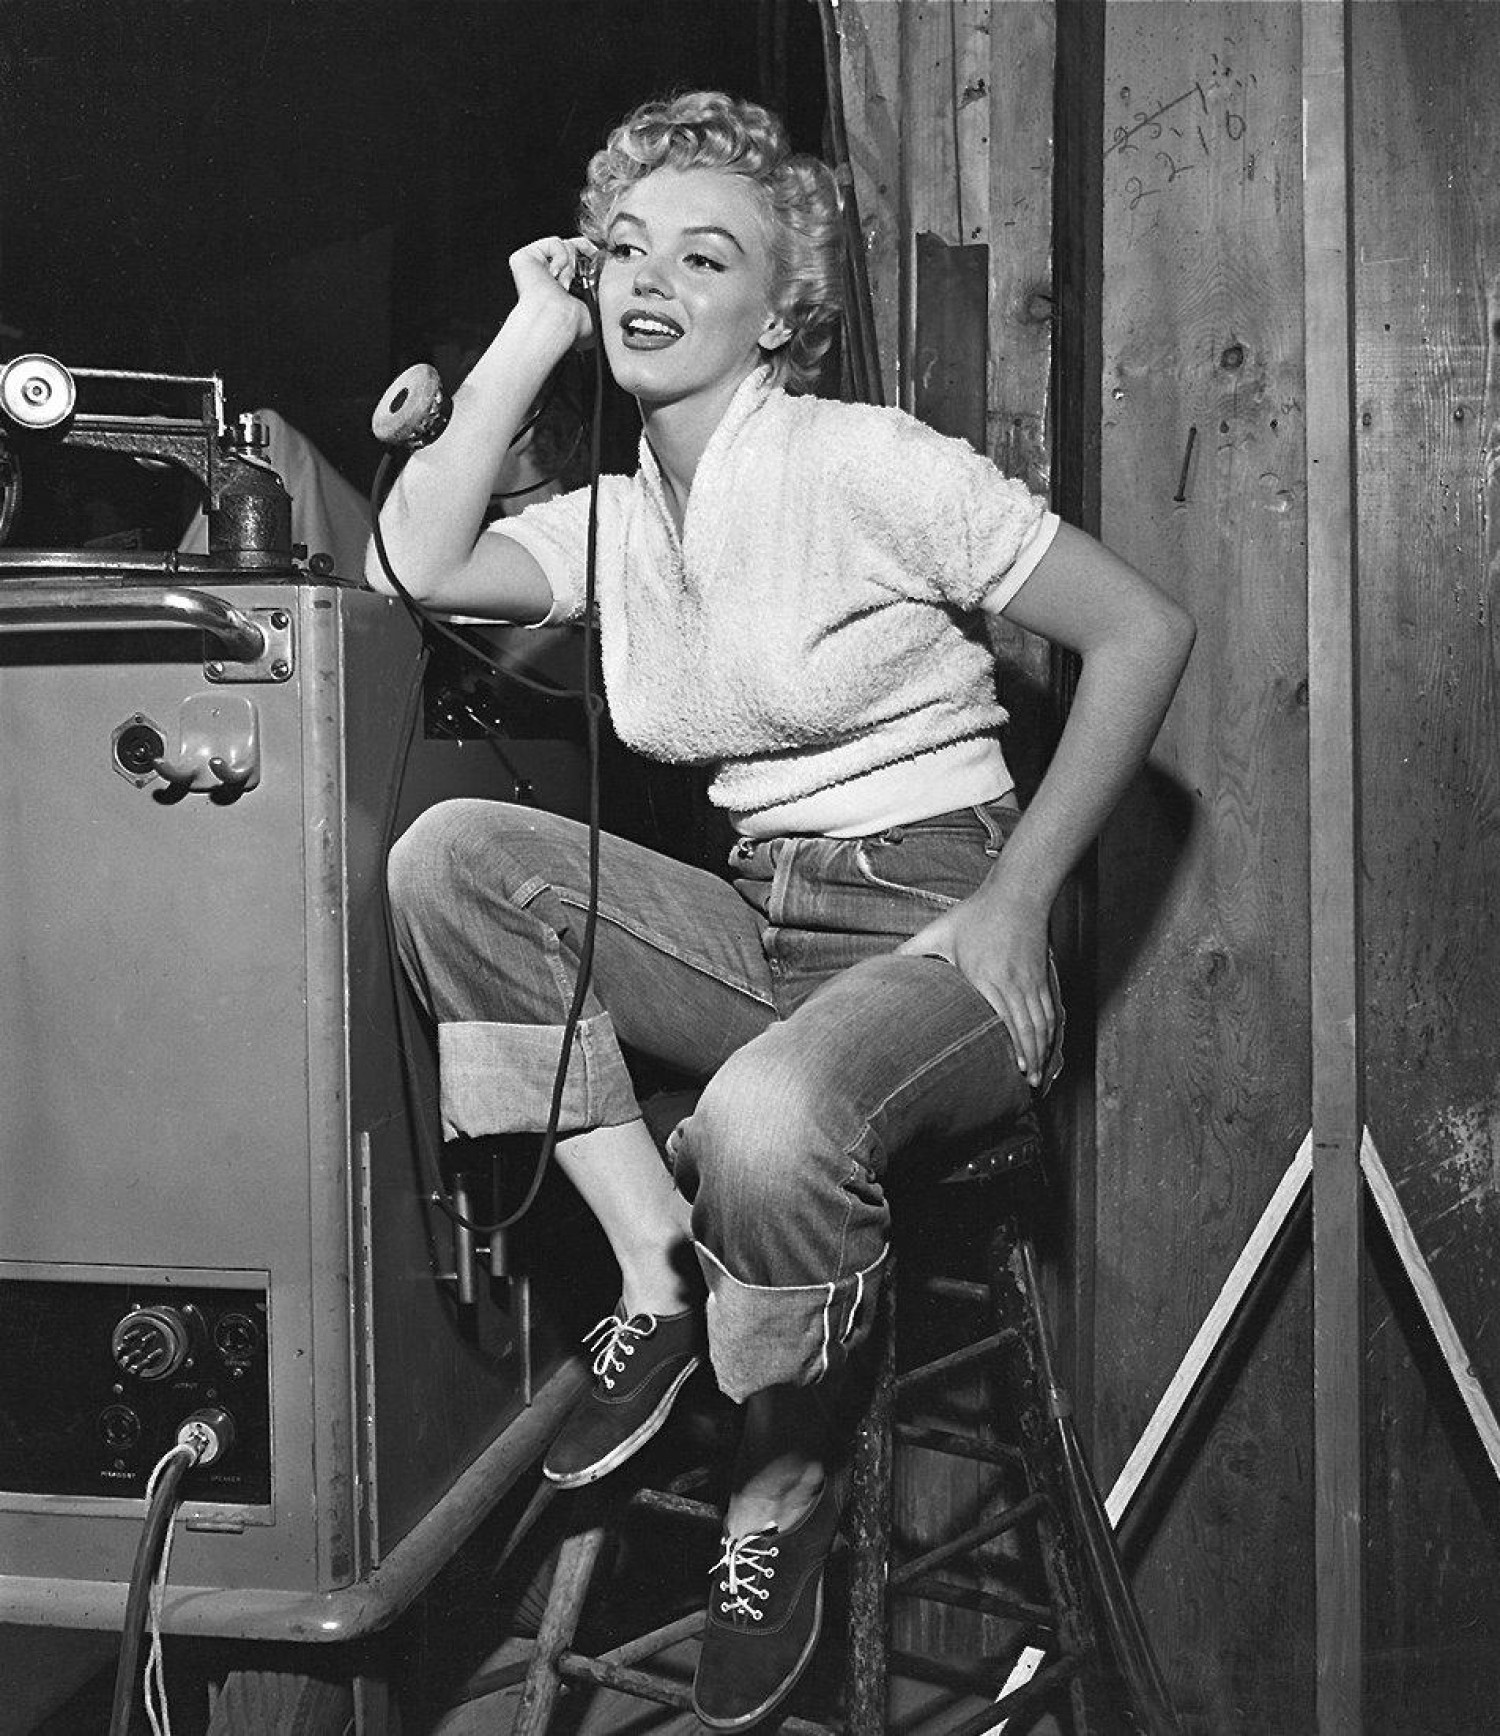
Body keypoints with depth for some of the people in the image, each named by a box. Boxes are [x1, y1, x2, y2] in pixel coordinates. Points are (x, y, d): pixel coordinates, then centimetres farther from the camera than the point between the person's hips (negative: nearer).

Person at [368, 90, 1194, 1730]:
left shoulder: (866, 463, -8)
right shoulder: (612, 520, 9)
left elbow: (1143, 630, -8)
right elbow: (416, 563, -10)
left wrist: (1016, 901, -12)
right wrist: (531, 336, -1)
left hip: (931, 933, -6)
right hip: (755, 928, 6)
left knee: (767, 1120, -38)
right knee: (448, 854, -15)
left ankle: (786, 1490, -5)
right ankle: (662, 1276, -8)